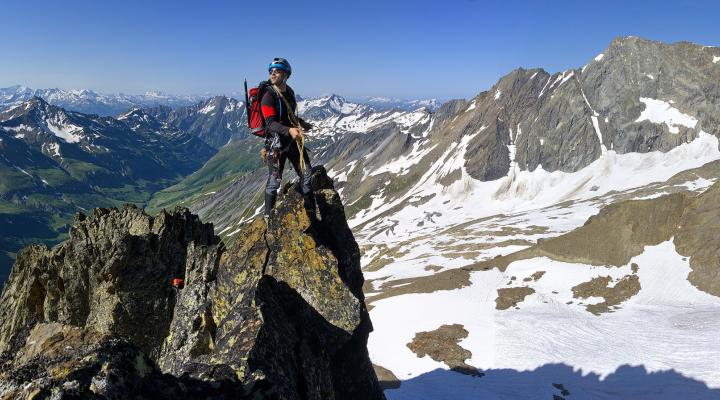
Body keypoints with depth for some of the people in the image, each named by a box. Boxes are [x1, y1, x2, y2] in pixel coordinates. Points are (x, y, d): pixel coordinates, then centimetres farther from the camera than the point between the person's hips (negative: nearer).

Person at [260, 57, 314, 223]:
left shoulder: (289, 92, 7)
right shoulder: (268, 96, -15)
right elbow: (271, 124, -25)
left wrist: (302, 124, 35)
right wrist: (289, 130, -40)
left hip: (293, 140, 7)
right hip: (276, 142, -7)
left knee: (307, 174, 11)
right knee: (274, 180, -3)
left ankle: (309, 209, 26)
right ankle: (268, 215, 13)